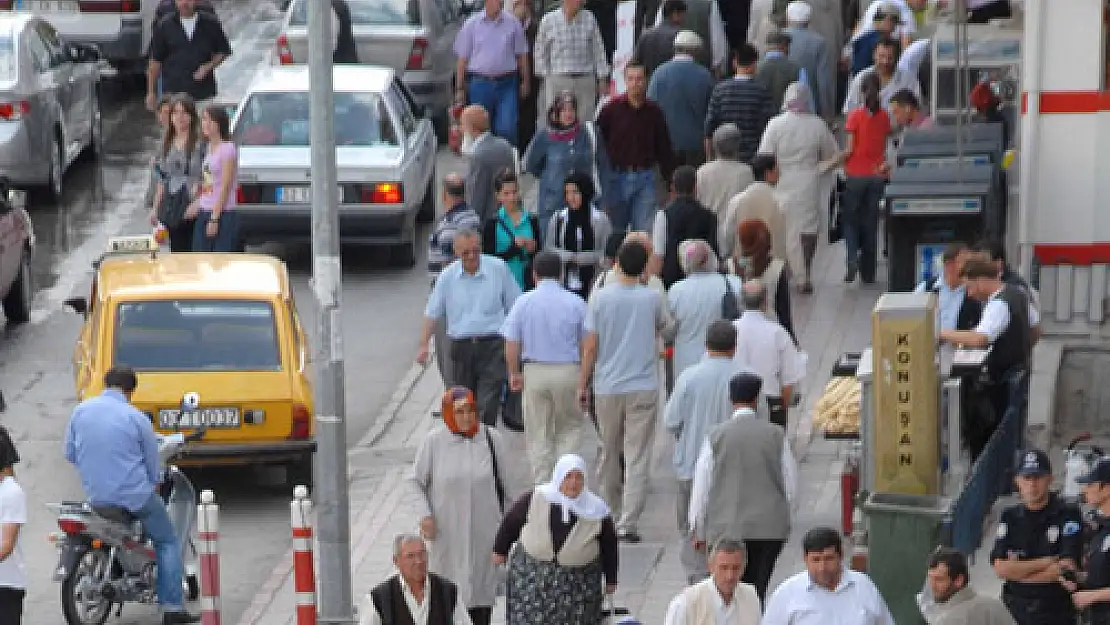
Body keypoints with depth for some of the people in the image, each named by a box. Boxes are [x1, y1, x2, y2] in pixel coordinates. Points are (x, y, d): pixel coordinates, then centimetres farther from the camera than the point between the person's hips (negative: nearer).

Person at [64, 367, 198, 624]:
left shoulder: (81, 410, 0)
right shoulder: (136, 418, -11)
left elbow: (70, 453, 10)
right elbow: (154, 466, -3)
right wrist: (153, 484, 18)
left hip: (96, 496, 5)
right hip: (135, 494, -5)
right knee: (168, 542, 11)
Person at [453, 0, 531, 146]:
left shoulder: (513, 23, 3)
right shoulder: (471, 24, 2)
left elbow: (522, 55, 10)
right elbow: (462, 59, 4)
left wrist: (525, 81, 8)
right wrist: (459, 88, 2)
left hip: (507, 84, 0)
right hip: (480, 83, 0)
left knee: (507, 129, -8)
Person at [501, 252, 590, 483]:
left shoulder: (524, 302, -1)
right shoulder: (575, 303, -1)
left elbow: (511, 344, -2)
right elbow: (586, 344, 1)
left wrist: (514, 373, 12)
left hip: (534, 371, 0)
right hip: (568, 370, 0)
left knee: (538, 434, 10)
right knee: (571, 425, 16)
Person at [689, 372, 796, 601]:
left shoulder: (716, 436, -3)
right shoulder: (776, 434, 0)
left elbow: (702, 486, 1)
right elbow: (791, 484, 5)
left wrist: (697, 530, 12)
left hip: (727, 529, -1)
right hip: (771, 528, 1)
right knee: (758, 589, 5)